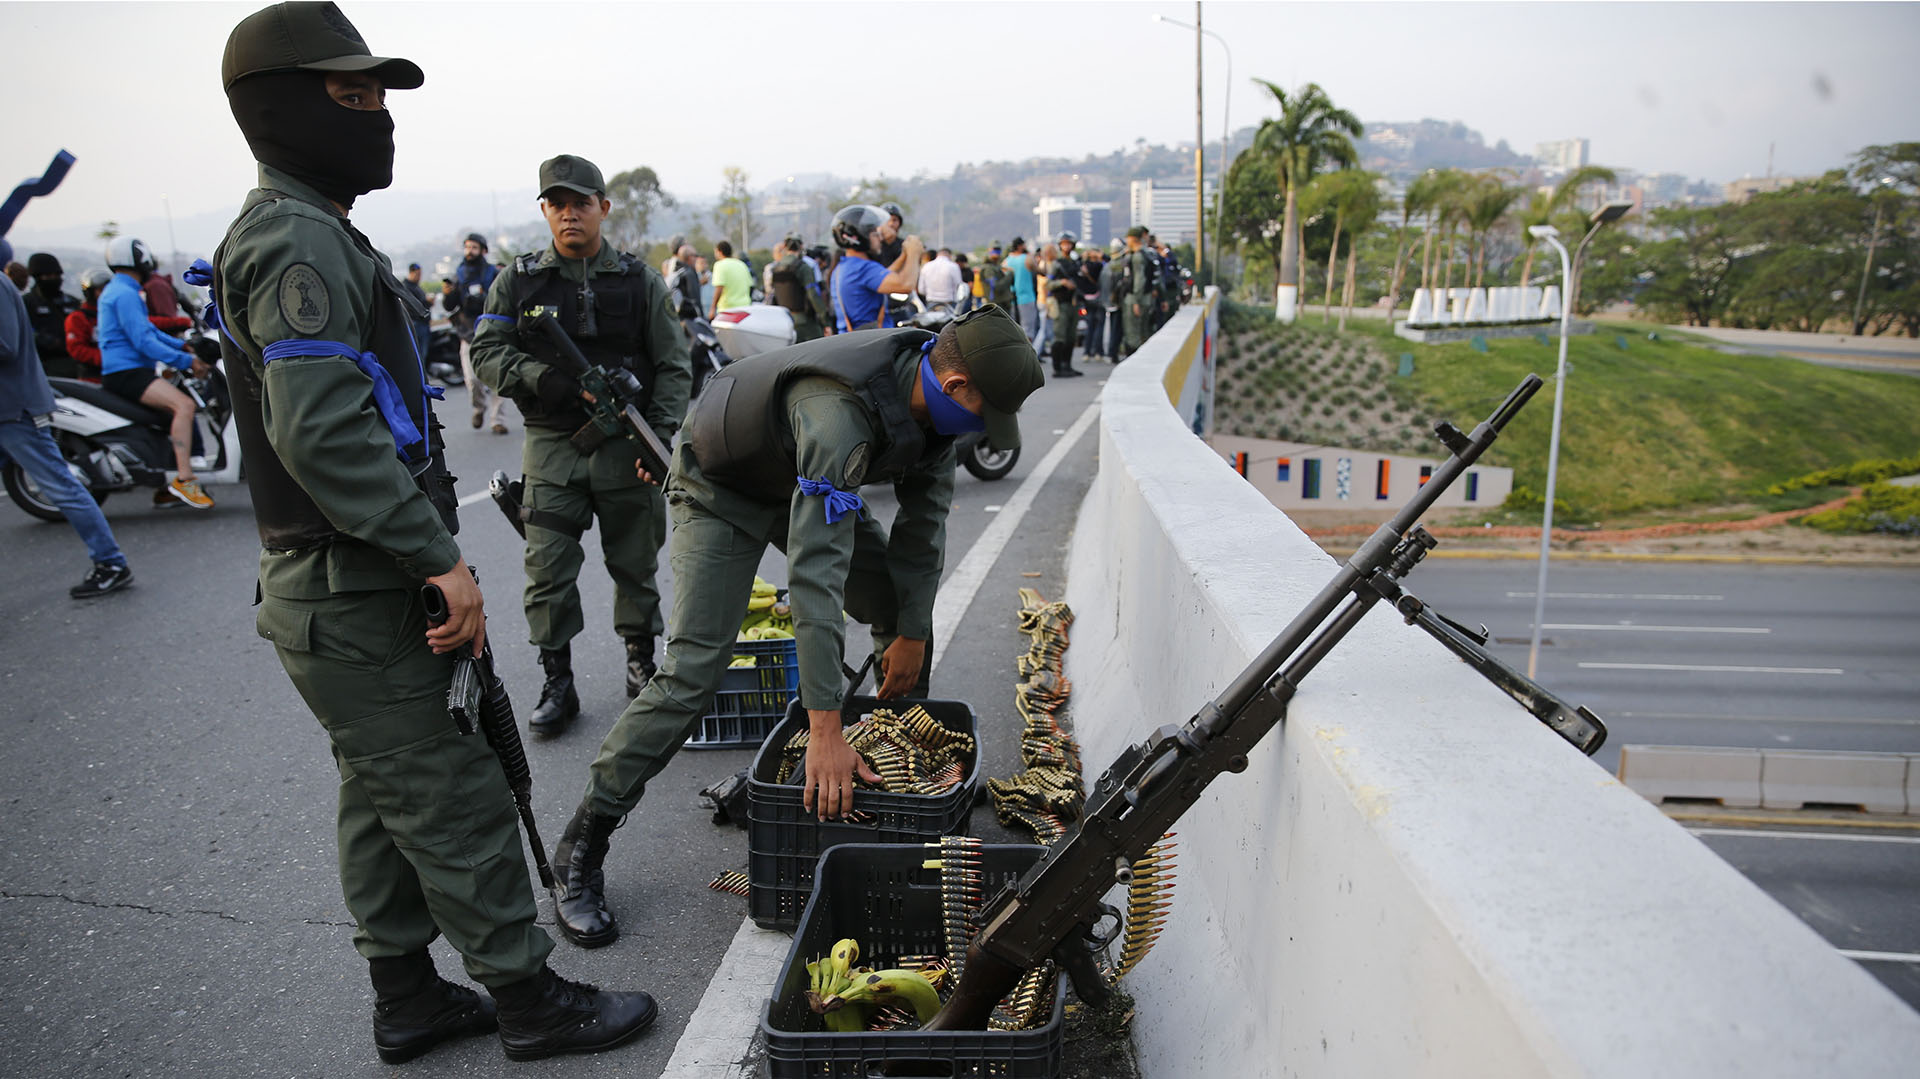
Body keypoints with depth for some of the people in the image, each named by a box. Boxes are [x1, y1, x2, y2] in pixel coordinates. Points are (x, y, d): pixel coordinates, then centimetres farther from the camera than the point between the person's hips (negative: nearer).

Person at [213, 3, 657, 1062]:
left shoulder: (303, 234, 17)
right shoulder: (298, 244, -17)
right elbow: (322, 435, -28)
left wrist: (427, 552, 19)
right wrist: (440, 556, -24)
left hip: (351, 589, 11)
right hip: (354, 606, -11)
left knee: (385, 800, 18)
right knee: (455, 804, 0)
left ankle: (407, 999, 33)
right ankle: (530, 1001, 16)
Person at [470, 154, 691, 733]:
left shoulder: (640, 280, 4)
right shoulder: (518, 280, 5)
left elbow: (674, 365, 3)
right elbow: (486, 349, 3)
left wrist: (659, 431, -11)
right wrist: (537, 376, -17)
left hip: (626, 445, 0)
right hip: (552, 446, 0)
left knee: (636, 564, 9)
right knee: (548, 568, -1)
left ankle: (641, 662, 28)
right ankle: (557, 684, 11)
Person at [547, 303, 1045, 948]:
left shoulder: (929, 394, -16)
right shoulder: (840, 413, -43)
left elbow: (924, 517, -3)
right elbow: (816, 573, -47)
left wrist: (913, 632, -3)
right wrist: (826, 731, -48)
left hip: (809, 486, 8)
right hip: (722, 490, -8)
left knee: (908, 615, 4)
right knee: (693, 670, -17)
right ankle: (580, 851, -4)